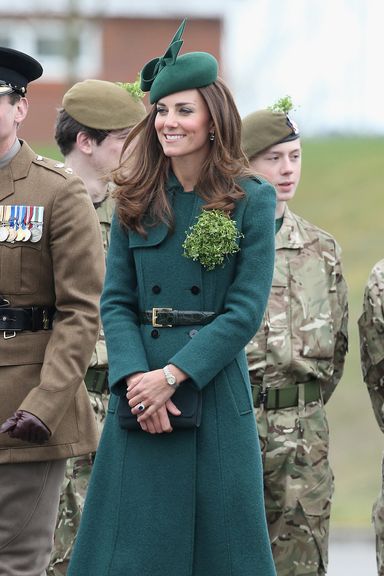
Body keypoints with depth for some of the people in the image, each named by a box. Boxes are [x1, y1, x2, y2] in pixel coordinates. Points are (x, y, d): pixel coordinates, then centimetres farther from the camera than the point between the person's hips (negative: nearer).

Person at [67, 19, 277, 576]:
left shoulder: (252, 201, -2)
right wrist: (135, 378, -12)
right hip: (140, 390, 3)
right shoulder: (136, 200, 8)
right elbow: (115, 301, 5)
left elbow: (246, 309, -8)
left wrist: (172, 374, -15)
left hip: (215, 386, -3)